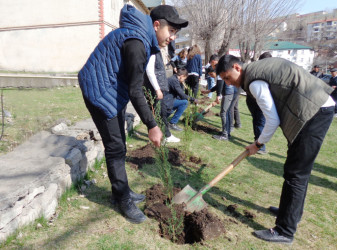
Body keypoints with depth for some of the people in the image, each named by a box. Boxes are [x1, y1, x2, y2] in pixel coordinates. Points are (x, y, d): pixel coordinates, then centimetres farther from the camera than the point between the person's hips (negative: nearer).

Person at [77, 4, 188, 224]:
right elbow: (135, 90, -27)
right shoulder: (136, 43, -24)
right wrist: (152, 125, -26)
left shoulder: (143, 38, 8)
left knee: (119, 145, 15)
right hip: (100, 92, -10)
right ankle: (123, 200, 10)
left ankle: (122, 192, 29)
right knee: (115, 147, -5)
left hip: (114, 91, 10)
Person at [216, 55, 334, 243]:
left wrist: (258, 144, 1)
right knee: (299, 169, 20)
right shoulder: (259, 67, 13)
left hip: (315, 111, -10)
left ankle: (285, 231, 4)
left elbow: (273, 120, -14)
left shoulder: (254, 82, -15)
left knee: (295, 173, -6)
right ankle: (293, 211, 37)